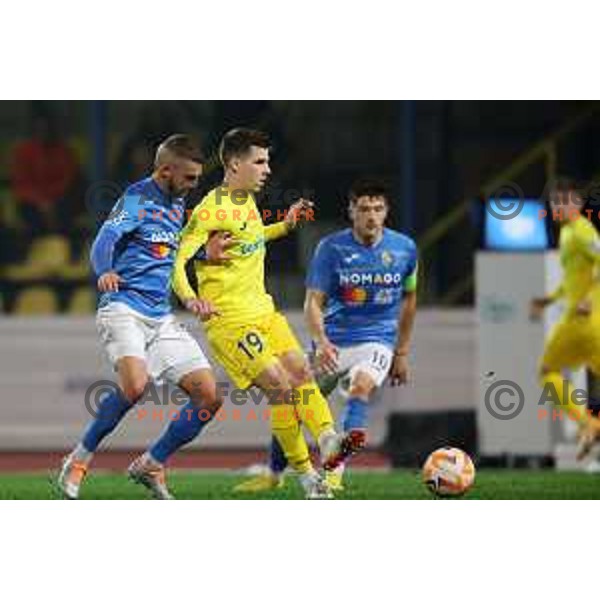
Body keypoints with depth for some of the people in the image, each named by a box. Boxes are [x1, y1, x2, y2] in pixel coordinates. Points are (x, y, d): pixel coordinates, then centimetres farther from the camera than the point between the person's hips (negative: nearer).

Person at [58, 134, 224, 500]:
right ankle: (80, 459, -12)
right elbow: (105, 240, -22)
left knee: (209, 397, -2)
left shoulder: (177, 204, 17)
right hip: (125, 308, -8)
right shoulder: (138, 199, -7)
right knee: (136, 384, -31)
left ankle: (151, 465, 12)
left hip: (162, 318, 8)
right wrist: (105, 272, -43)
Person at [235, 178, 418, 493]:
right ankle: (274, 473, 29)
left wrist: (402, 353, 16)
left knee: (361, 385, -33)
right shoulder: (331, 248, -8)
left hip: (376, 341, -1)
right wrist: (321, 342, -30)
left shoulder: (404, 248, -1)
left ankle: (335, 469, -40)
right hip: (332, 342, 1)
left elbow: (408, 299, 15)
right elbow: (313, 303, -11)